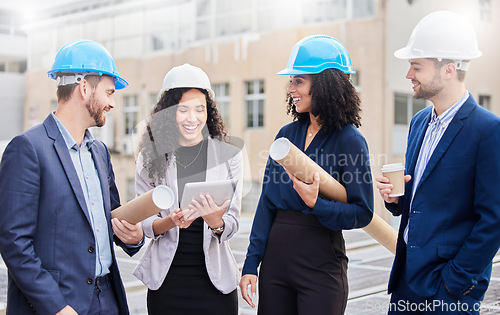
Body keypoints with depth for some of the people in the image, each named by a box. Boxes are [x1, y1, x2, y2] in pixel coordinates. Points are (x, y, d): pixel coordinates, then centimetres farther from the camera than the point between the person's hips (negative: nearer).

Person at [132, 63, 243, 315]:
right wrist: (170, 222, -20)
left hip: (214, 276, 0)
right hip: (166, 278, 0)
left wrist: (216, 223, -23)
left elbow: (233, 221, -1)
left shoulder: (228, 154, 0)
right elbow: (143, 222, 1)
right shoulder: (151, 156, 1)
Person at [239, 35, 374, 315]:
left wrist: (315, 204, -26)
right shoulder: (287, 134, 7)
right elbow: (267, 202, 6)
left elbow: (362, 213, -11)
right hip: (276, 255, 5)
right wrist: (251, 264, 2)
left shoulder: (349, 140, -9)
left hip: (321, 262, -5)